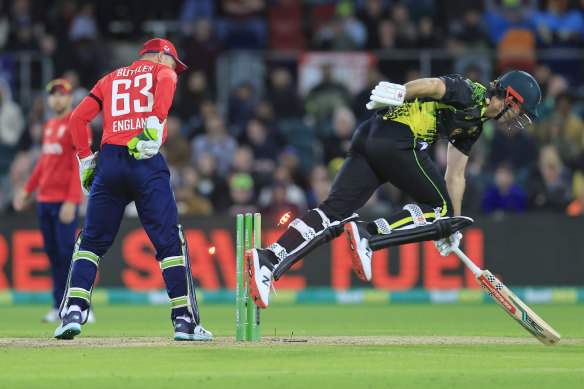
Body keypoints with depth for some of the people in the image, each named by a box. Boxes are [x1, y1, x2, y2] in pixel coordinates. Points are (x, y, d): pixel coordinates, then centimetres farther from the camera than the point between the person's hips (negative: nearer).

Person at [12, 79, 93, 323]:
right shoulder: (49, 126, 18)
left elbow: (80, 167, -13)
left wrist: (72, 201, -20)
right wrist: (28, 189, 22)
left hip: (65, 201, -8)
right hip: (44, 199, 8)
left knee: (66, 252, -12)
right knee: (52, 253, 6)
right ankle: (60, 306, 10)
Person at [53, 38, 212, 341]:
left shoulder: (110, 79, 26)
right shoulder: (162, 72, 15)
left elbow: (78, 117, 17)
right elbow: (165, 82, -11)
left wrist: (85, 160, 18)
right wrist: (155, 124, -18)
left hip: (109, 161, 4)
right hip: (147, 164, -4)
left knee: (91, 242, 10)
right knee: (169, 242, -1)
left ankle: (73, 311, -4)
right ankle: (184, 321, -4)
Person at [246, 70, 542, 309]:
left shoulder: (474, 125, 28)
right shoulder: (471, 94, 0)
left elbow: (454, 175, 31)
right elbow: (434, 86, -15)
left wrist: (453, 223, 29)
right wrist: (401, 92, -30)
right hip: (397, 139, -9)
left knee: (334, 213, -4)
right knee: (439, 209, 0)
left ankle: (268, 260, -19)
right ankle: (369, 235, -17)